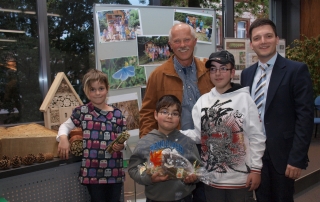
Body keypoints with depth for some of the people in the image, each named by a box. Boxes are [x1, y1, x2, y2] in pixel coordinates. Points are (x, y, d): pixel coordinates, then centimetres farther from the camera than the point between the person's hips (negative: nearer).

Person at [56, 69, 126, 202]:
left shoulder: (117, 114, 1)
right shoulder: (82, 112, -1)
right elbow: (65, 125, 9)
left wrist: (121, 145, -13)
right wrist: (63, 138, -11)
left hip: (114, 170, 2)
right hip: (93, 171, -1)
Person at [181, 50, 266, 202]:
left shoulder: (244, 98, -7)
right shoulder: (203, 101, 2)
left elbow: (256, 137, -6)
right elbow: (197, 134, 1)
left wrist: (255, 169, -8)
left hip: (240, 177, -3)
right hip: (211, 177, 3)